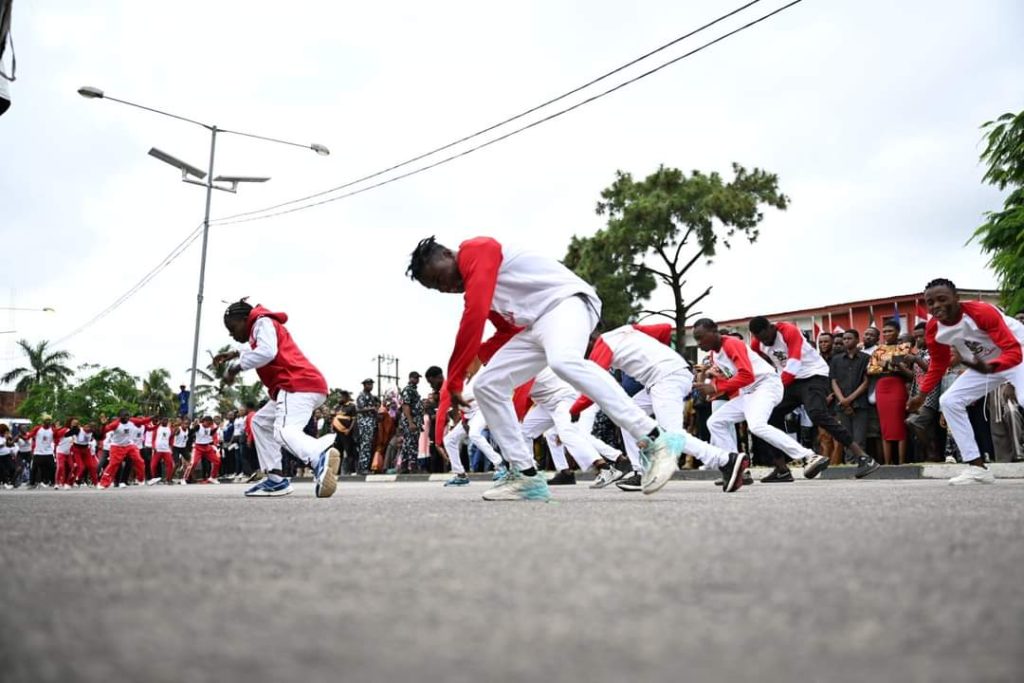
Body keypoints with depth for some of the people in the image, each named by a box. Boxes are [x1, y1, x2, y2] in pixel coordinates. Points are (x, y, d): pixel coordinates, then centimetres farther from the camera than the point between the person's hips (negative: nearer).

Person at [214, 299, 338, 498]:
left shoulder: (262, 321, 3)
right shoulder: (262, 326, 33)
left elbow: (266, 353, -17)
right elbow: (259, 353, 56)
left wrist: (236, 367, -11)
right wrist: (235, 354, 47)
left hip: (299, 385, -10)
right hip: (296, 386, 10)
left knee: (284, 432, -30)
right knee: (261, 422, 23)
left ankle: (321, 456, -60)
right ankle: (275, 480, 13)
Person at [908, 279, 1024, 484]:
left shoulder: (982, 312, -33)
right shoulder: (933, 330, -13)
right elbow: (938, 365, 4)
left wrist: (989, 367, -57)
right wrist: (922, 396, 4)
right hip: (984, 363, 7)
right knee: (948, 401, -4)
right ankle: (977, 467, -1)